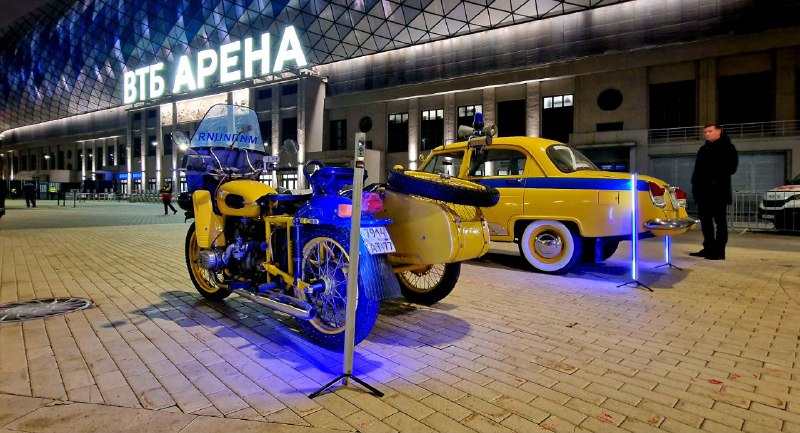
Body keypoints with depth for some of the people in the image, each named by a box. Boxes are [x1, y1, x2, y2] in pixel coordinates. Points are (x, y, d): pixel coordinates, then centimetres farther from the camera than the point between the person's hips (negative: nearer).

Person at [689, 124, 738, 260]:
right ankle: (708, 249, 16)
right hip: (703, 190, 7)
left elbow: (731, 167, -6)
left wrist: (717, 179, -17)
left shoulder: (727, 147, 3)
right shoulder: (703, 149, 21)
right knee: (705, 220, 9)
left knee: (720, 221, -5)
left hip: (719, 190, -7)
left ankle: (719, 251, -4)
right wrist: (695, 183, 7)